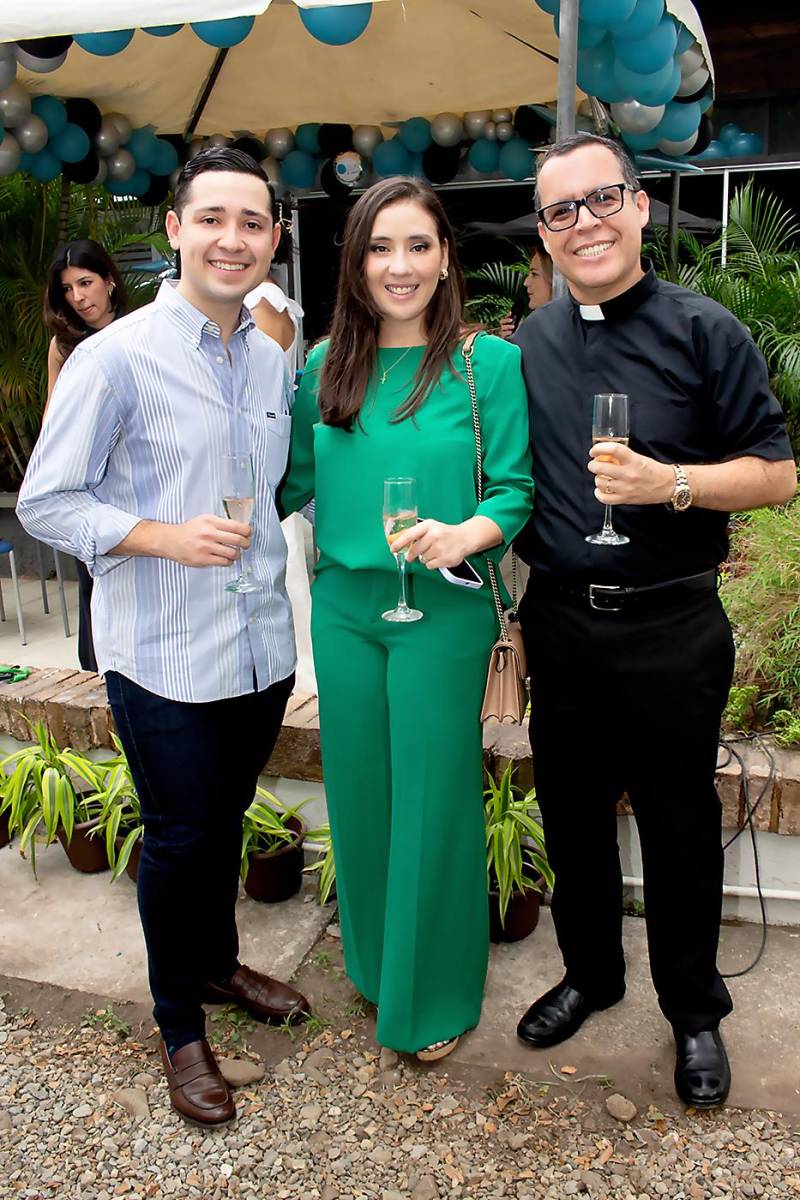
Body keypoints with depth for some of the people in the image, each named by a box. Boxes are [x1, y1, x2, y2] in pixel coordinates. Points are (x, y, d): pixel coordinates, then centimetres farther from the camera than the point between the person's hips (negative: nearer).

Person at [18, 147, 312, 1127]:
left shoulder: (276, 362, 7)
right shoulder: (116, 357, -12)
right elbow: (45, 503, -10)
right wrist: (166, 538, -21)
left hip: (261, 646, 5)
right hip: (163, 656, -5)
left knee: (226, 820, 21)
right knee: (179, 838, 9)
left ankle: (218, 962, 46)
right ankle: (178, 1026, 32)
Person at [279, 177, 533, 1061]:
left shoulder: (488, 362, -6)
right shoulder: (325, 365, 6)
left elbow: (515, 488, -9)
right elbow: (294, 481, 10)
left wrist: (466, 535, -27)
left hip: (442, 611, -4)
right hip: (341, 606, 4)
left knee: (433, 797, 6)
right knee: (357, 788, 15)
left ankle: (436, 994, 29)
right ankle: (371, 959, 40)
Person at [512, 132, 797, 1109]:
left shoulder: (703, 330, -5)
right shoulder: (526, 345, 7)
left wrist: (669, 483, -21)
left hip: (669, 626, -3)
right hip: (558, 618, 4)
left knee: (679, 824, 9)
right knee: (571, 813, 16)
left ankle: (694, 1011, 31)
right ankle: (589, 973, 39)